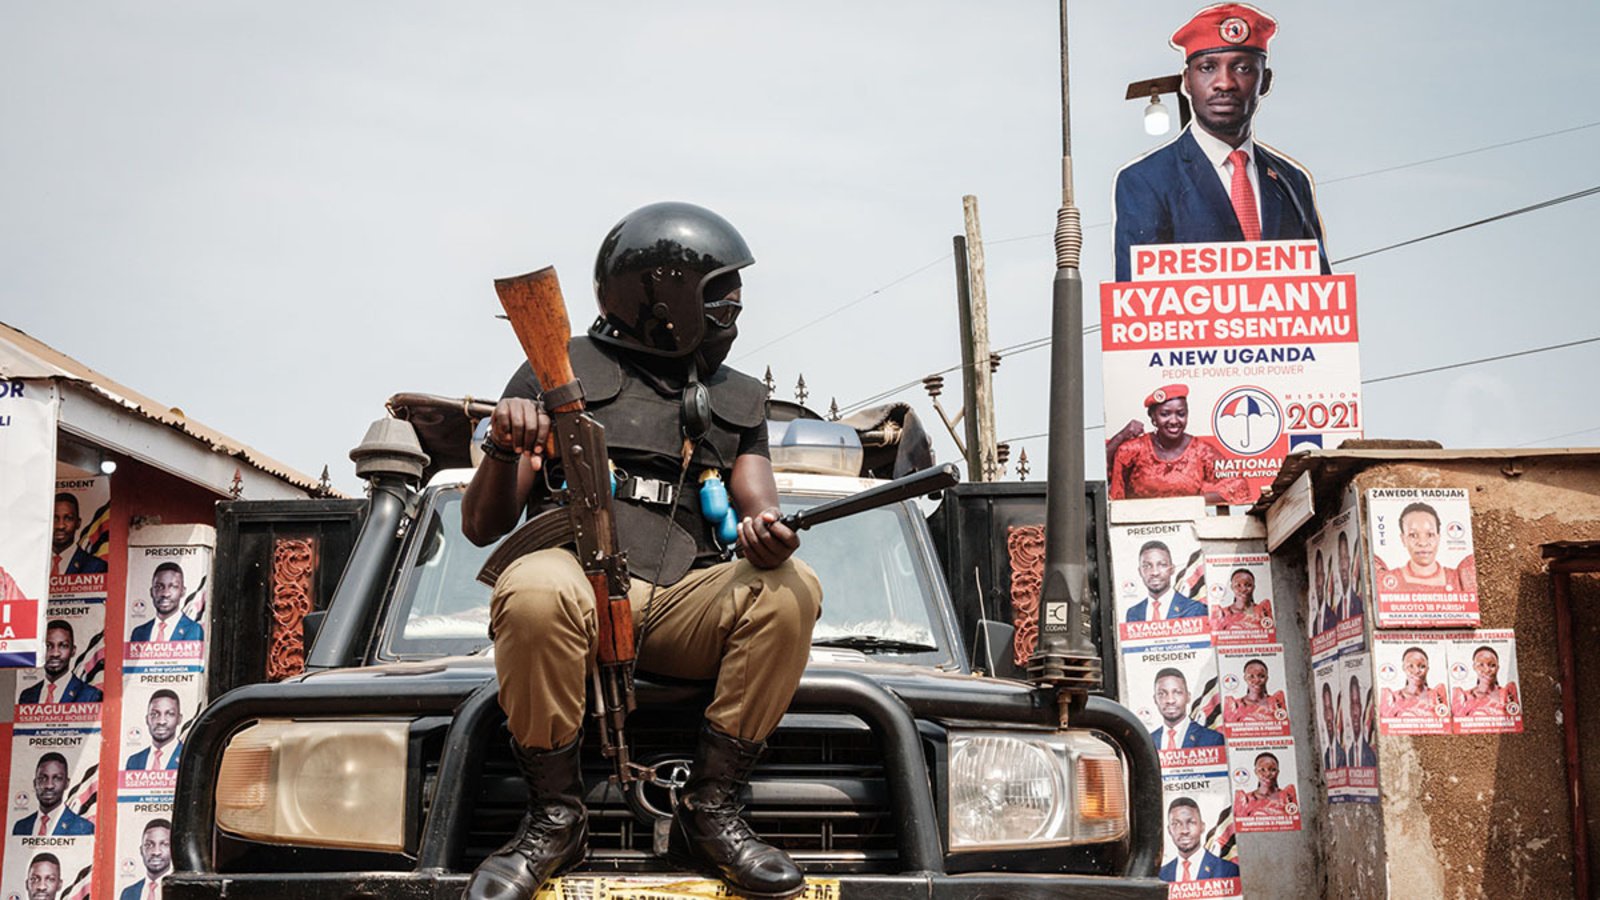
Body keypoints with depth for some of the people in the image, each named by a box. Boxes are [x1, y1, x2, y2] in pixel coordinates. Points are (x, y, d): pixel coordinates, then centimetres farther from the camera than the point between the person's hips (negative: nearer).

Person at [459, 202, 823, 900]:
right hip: (581, 584, -3)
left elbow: (758, 505, 10)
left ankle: (711, 811, -17)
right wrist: (503, 452, -13)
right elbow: (482, 527, 9)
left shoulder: (737, 399, 24)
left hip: (684, 606, 3)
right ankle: (554, 820, -18)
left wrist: (767, 532, -16)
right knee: (535, 593, -38)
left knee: (790, 589, -27)